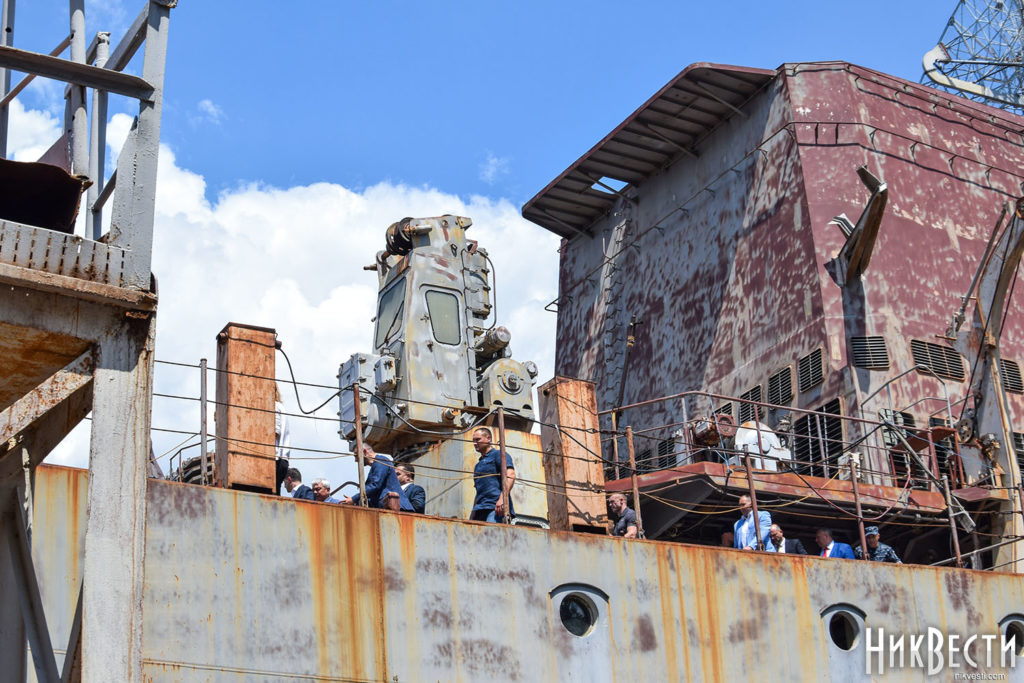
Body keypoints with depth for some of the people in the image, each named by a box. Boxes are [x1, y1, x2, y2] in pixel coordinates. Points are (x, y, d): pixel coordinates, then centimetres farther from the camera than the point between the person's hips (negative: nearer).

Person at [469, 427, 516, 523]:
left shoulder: (498, 455, 5)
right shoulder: (479, 464, 30)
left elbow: (510, 475, -10)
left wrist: (502, 498, -23)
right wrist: (473, 511, 22)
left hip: (495, 507, -8)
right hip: (480, 509, 8)